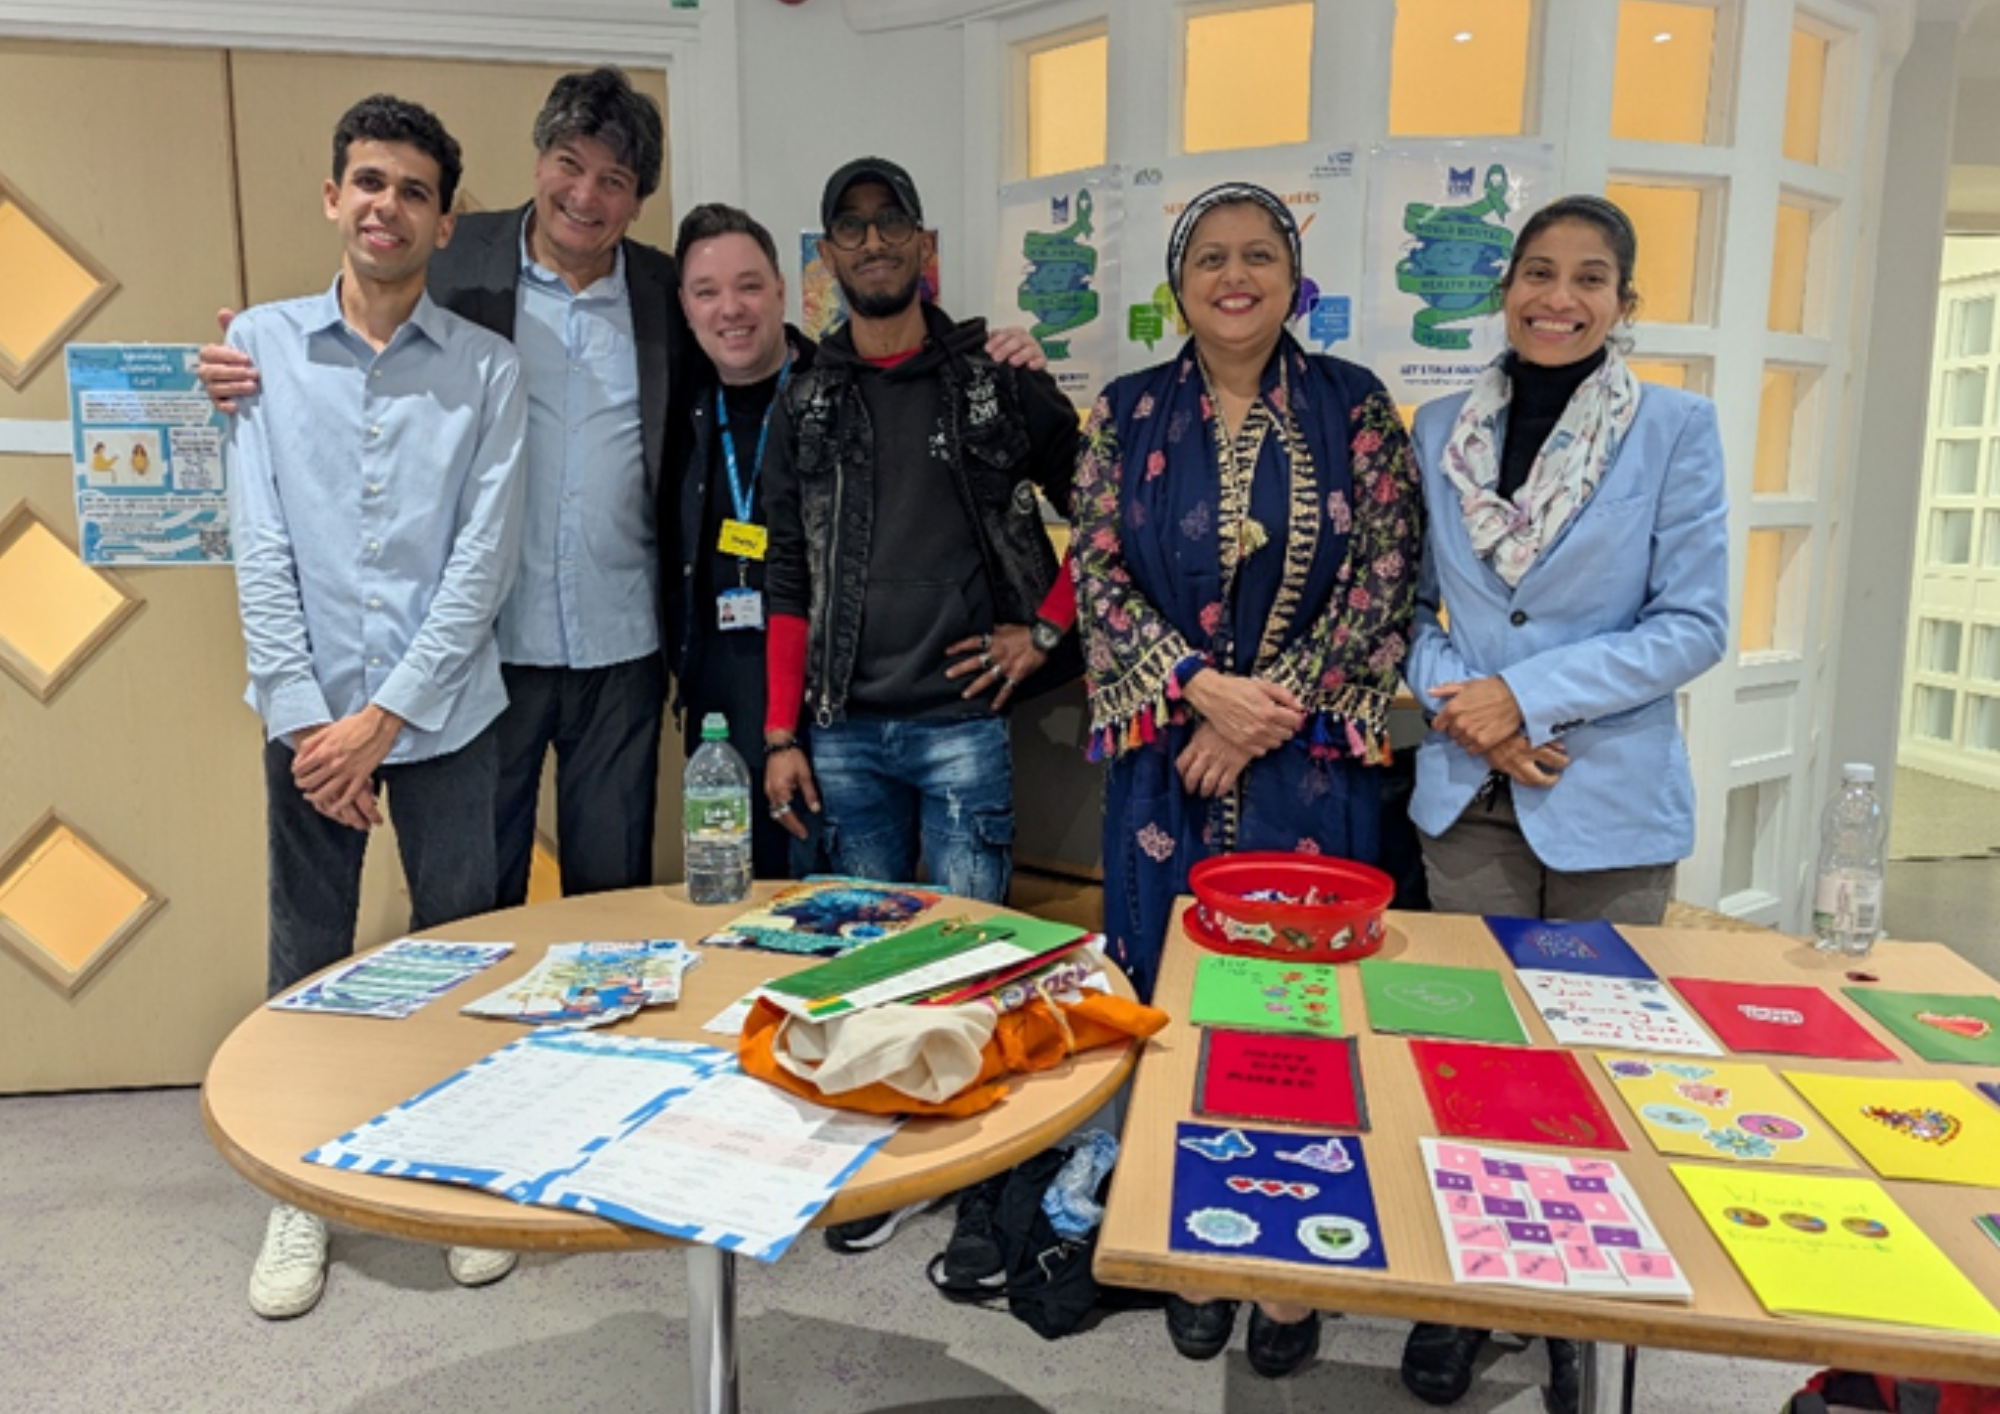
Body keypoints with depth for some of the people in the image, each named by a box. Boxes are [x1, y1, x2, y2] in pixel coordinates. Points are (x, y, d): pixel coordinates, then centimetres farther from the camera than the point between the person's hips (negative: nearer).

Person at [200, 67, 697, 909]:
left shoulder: (665, 291, 4)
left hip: (620, 649, 1)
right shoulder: (459, 261, -1)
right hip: (491, 641, -1)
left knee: (613, 891, 15)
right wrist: (250, 377, -18)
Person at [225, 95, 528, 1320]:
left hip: (444, 711, -1)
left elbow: (485, 559, -6)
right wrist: (308, 718, -8)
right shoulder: (263, 342, 3)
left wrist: (385, 716, -11)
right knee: (309, 959, 11)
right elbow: (260, 549, -2)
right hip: (310, 711, 1)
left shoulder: (487, 369, 0)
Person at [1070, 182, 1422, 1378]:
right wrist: (1203, 688, -13)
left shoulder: (1353, 405, 2)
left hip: (1313, 761, -1)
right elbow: (1099, 574, -1)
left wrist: (1268, 709, -11)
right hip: (1167, 758, 1)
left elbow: (1386, 577, -3)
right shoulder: (1129, 412, 5)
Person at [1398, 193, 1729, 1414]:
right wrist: (1458, 707, -11)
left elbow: (1695, 624, -8)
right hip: (1469, 793, 2)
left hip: (1612, 800, -2)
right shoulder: (1441, 431, 5)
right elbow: (1409, 606, 7)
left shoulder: (1676, 428, -3)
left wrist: (1529, 696, -16)